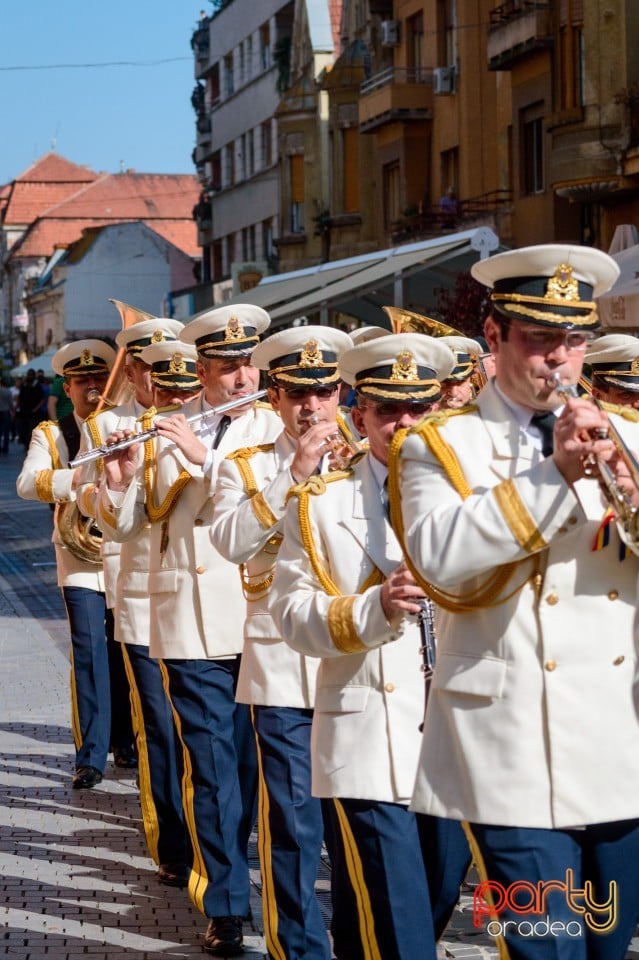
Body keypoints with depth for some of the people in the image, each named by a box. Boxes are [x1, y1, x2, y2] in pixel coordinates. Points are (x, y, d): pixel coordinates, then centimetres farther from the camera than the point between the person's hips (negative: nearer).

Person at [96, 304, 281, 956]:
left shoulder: (276, 427, 4)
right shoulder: (162, 432, 7)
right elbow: (124, 526, 7)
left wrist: (206, 458, -21)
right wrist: (119, 480, -13)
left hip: (262, 621, 0)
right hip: (193, 627, 0)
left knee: (261, 758, 8)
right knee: (213, 767, 1)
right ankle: (224, 905, 9)